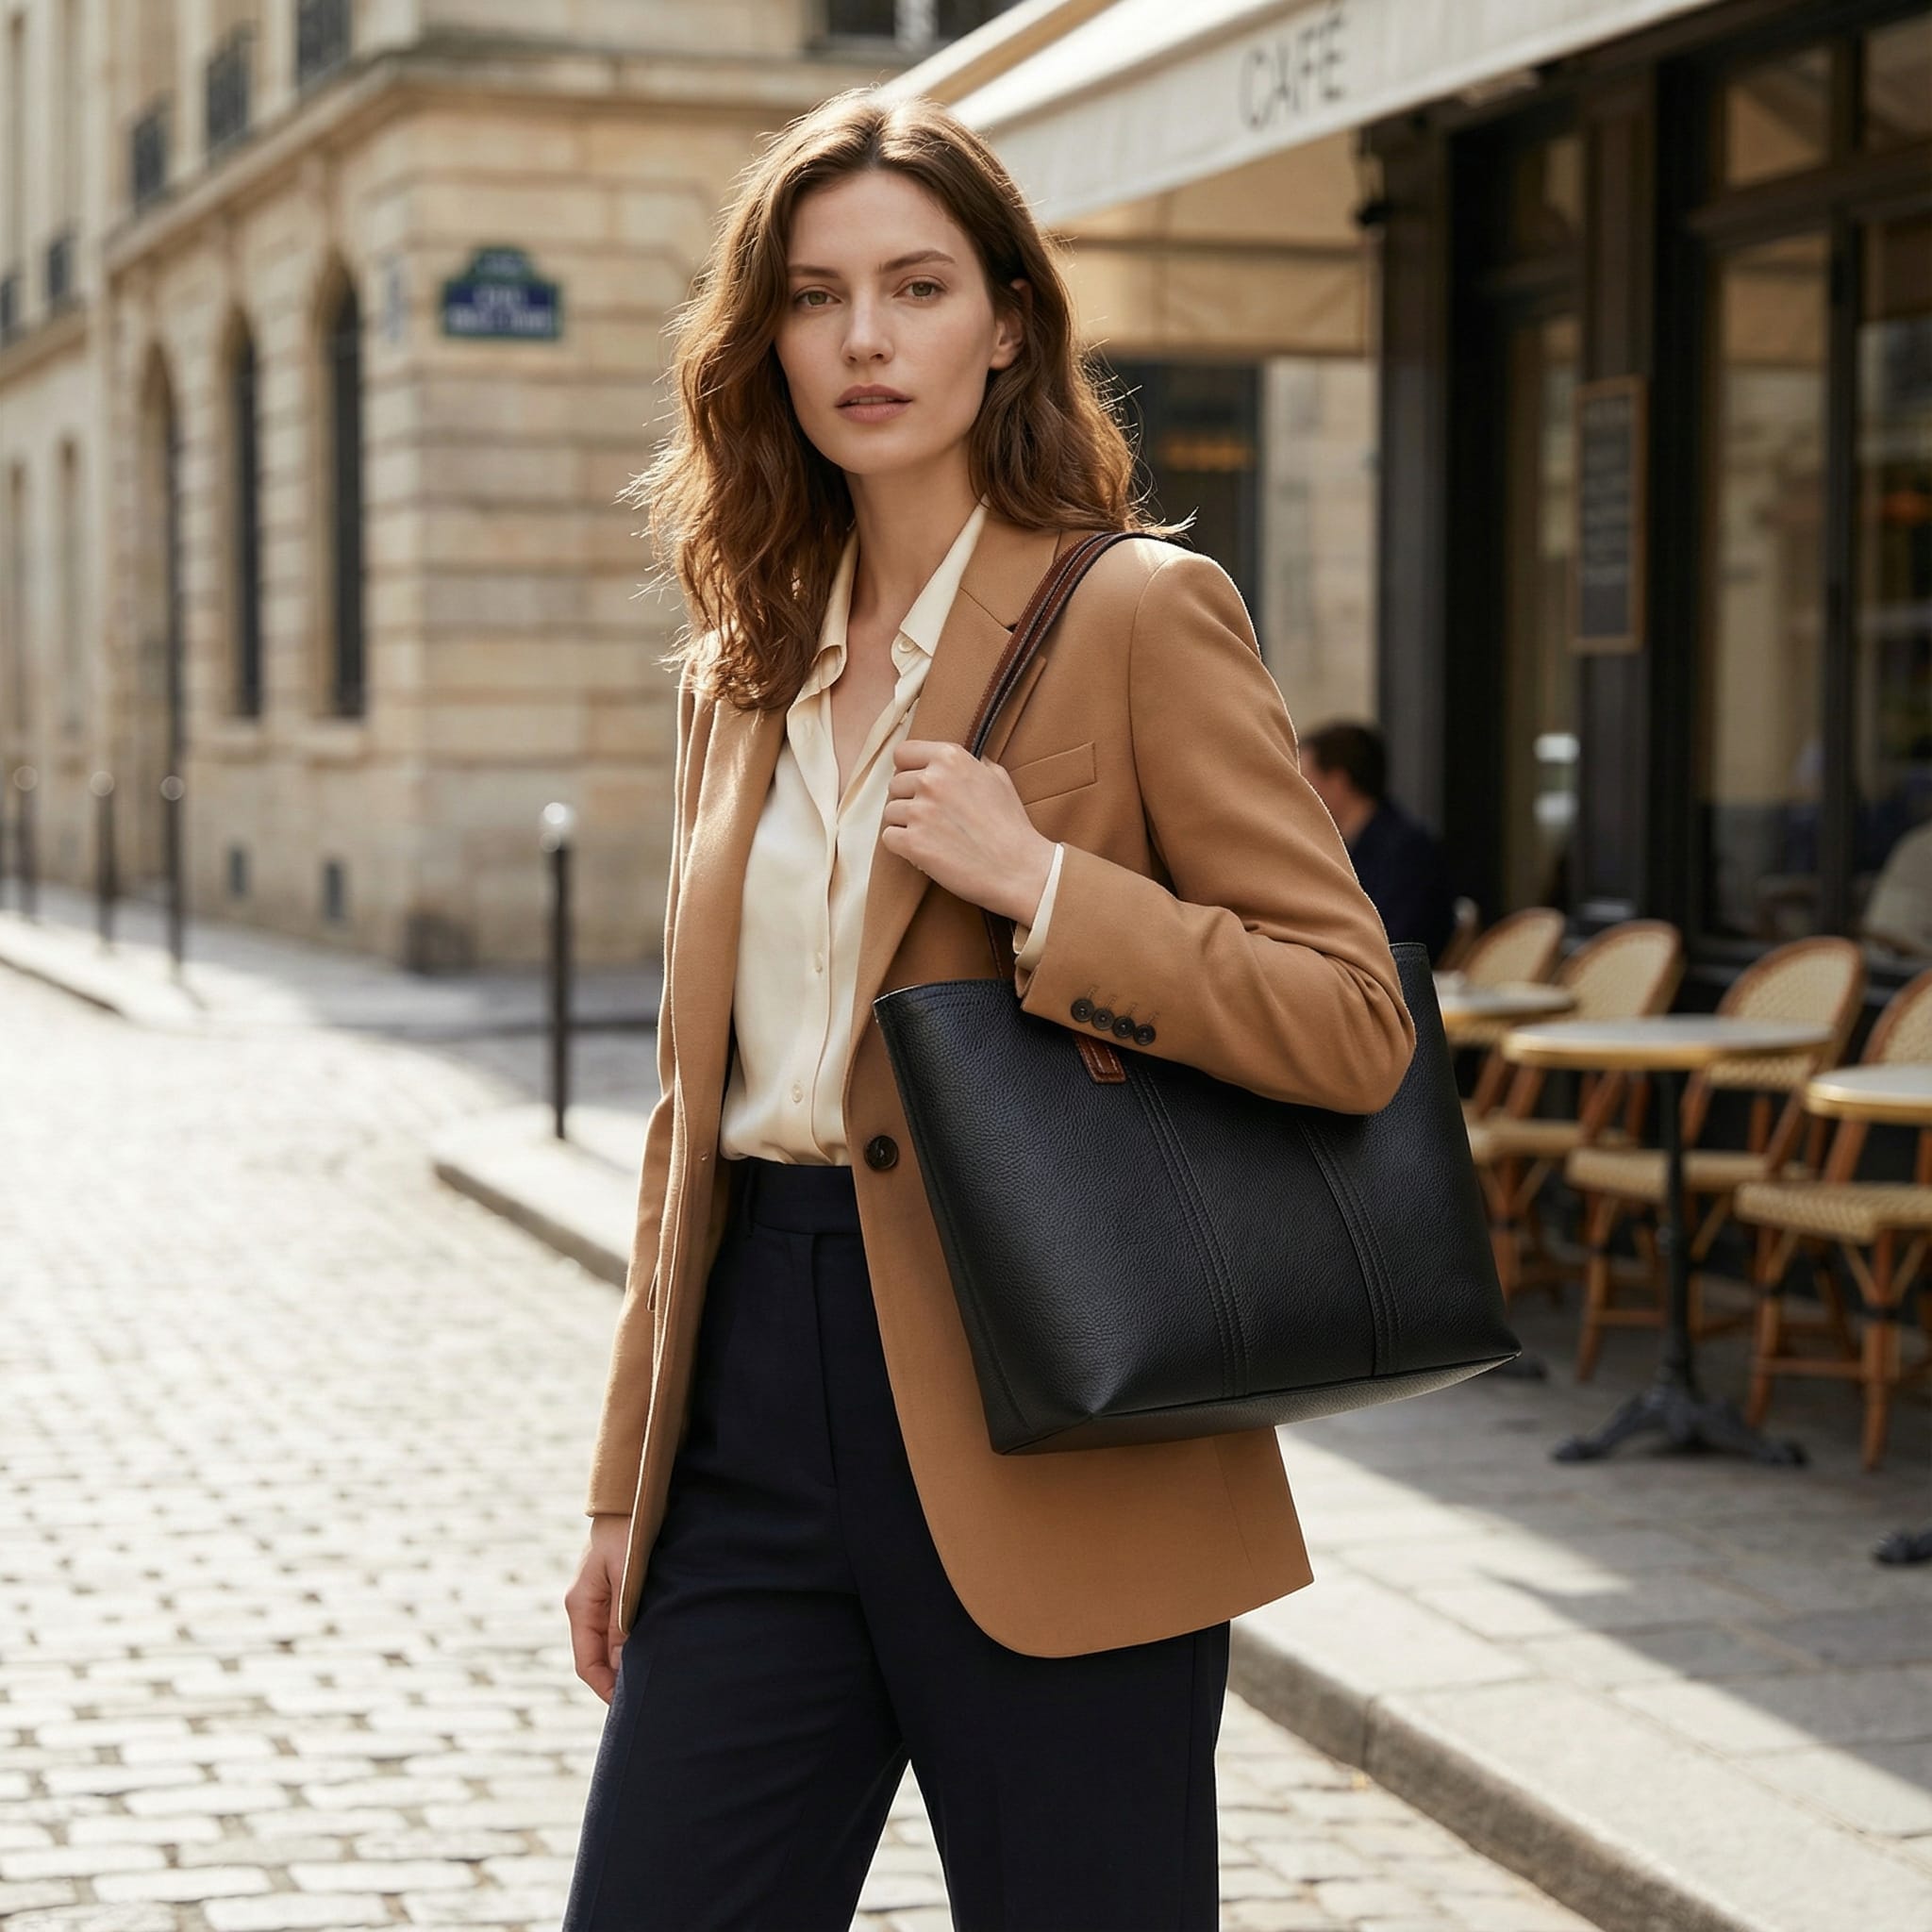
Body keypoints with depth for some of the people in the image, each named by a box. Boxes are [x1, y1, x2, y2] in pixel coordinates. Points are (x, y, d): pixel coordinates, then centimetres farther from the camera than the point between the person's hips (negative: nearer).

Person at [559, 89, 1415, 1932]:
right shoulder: (742, 669, 14)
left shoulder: (1137, 612, -4)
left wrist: (1041, 882, -18)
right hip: (761, 1412, 5)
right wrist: (627, 1484, 17)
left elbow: (1357, 1022, -8)